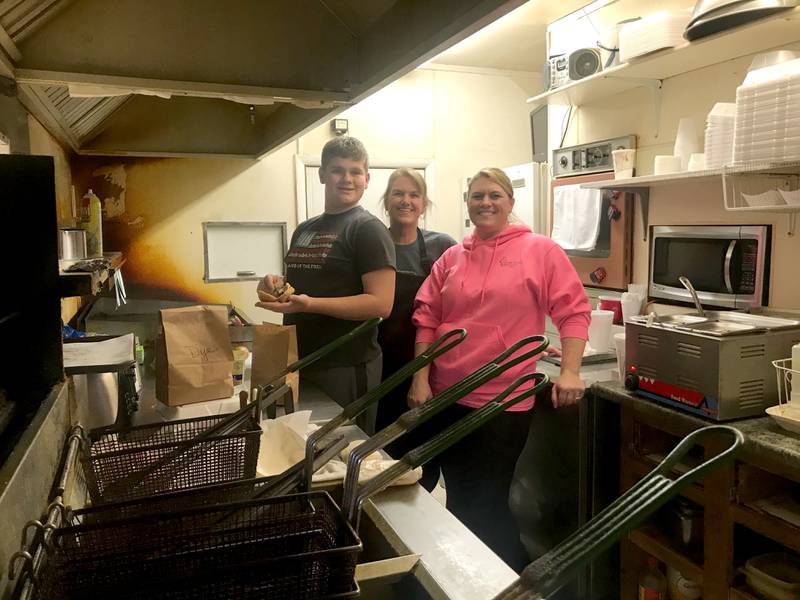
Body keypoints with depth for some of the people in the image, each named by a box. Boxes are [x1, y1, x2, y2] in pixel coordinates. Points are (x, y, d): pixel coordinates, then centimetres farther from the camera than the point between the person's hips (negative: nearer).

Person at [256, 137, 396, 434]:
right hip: (298, 364, 8)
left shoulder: (368, 229, -10)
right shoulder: (304, 230, 13)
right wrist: (277, 285, 1)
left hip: (346, 368, -7)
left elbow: (381, 304, -19)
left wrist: (310, 303, -27)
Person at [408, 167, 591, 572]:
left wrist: (570, 372, -13)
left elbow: (574, 311, -5)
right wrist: (421, 379, -1)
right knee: (459, 497, 19)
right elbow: (426, 319, 5)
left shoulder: (541, 251, -3)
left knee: (490, 505, 7)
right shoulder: (450, 258, 7)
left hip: (504, 402, -4)